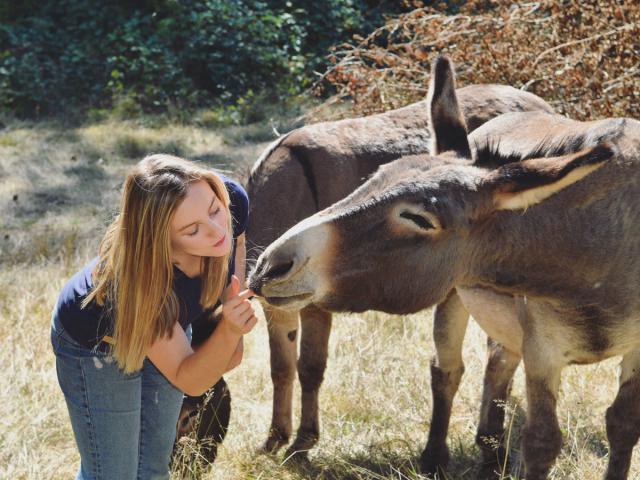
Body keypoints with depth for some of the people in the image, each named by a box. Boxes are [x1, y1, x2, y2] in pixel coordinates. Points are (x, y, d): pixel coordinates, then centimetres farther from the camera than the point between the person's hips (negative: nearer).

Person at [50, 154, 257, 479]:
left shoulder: (231, 199, -34)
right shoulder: (138, 278, -45)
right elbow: (189, 381, -33)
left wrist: (234, 320, -3)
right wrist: (229, 330, -51)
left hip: (167, 327, 5)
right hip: (95, 341, -5)